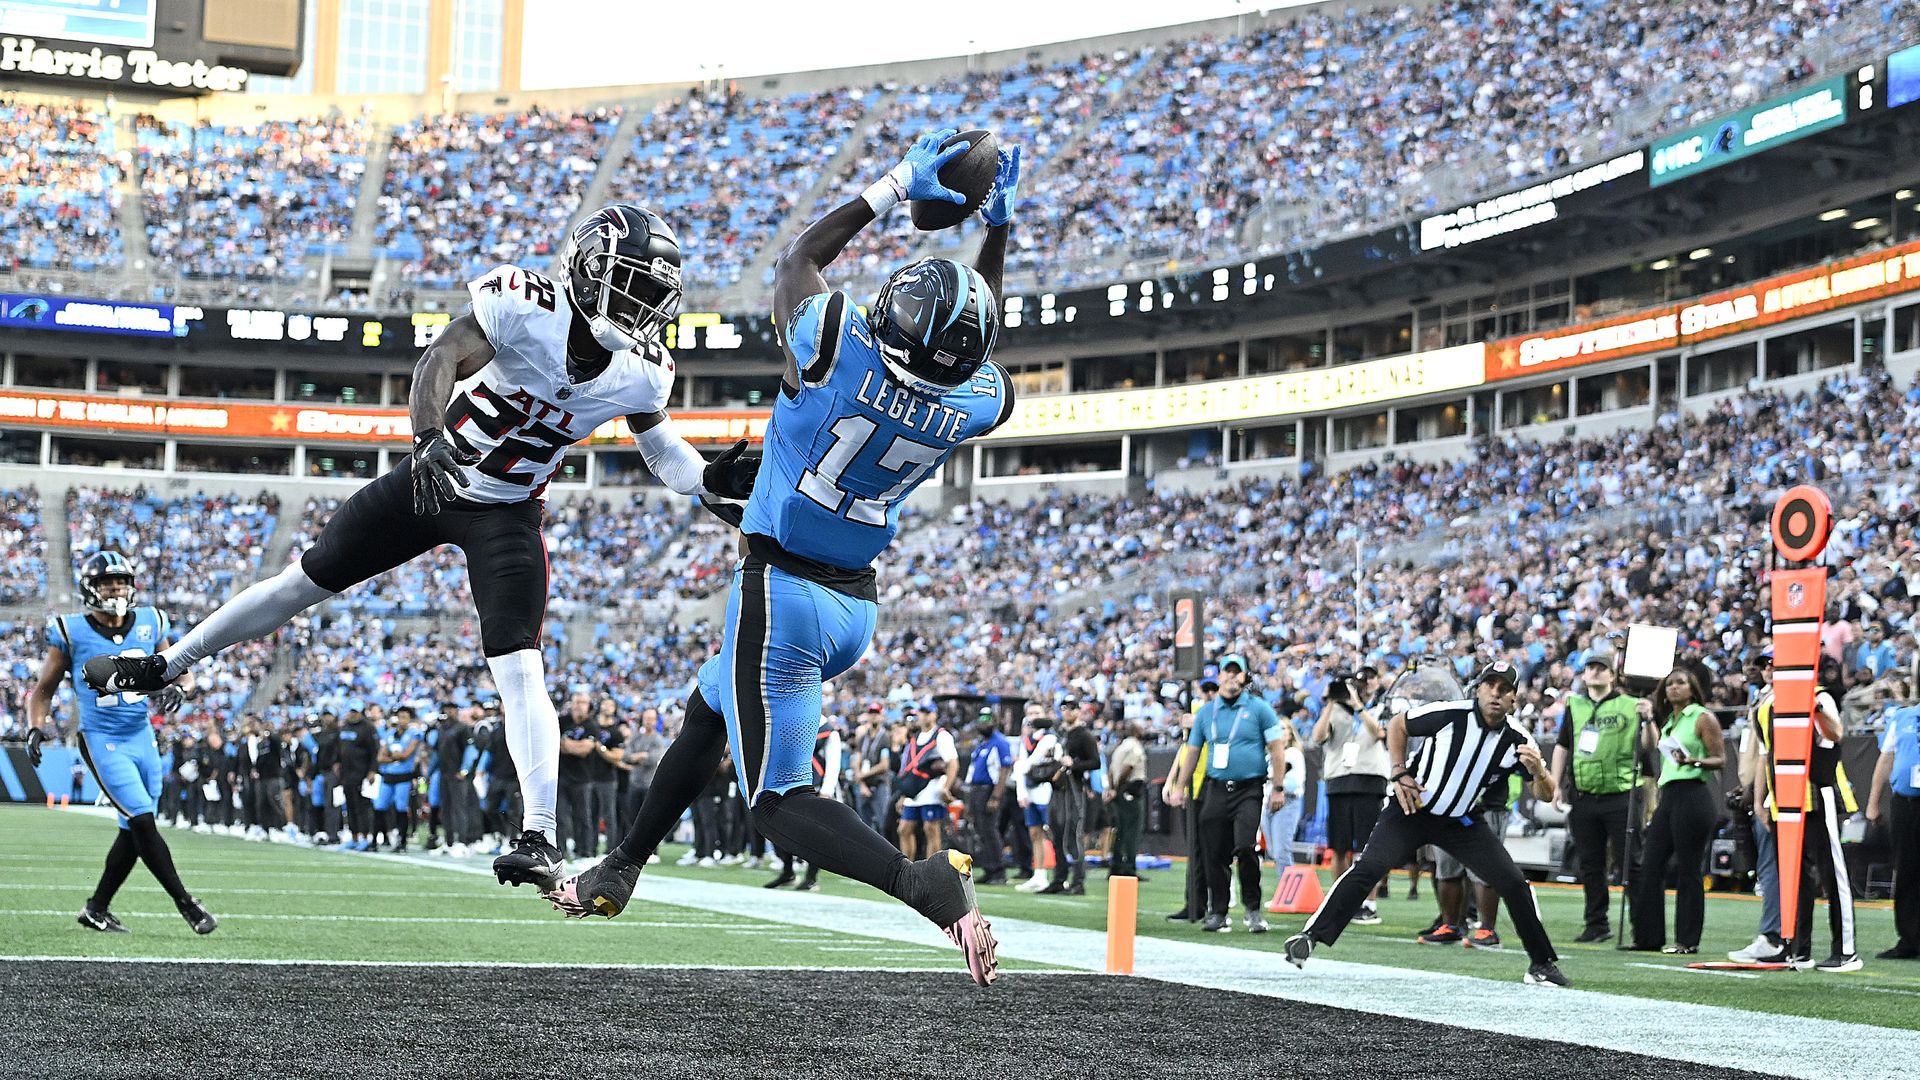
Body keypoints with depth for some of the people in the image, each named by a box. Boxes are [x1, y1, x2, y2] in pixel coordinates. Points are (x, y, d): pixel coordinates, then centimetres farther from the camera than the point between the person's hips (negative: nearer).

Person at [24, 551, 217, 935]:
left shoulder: (149, 624, 3)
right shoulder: (72, 633, -7)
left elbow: (181, 674, 11)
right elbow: (44, 688, 4)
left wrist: (176, 689, -12)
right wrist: (35, 728, -11)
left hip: (143, 738, 5)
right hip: (102, 742, -5)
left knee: (133, 831, 9)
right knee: (143, 822, -14)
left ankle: (97, 909, 23)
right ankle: (185, 903, -6)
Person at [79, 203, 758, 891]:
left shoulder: (641, 373, -12)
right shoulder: (522, 305, -24)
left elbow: (658, 443, 5)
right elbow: (441, 359, -28)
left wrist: (708, 478, -13)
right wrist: (429, 437, -44)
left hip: (506, 516, 0)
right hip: (433, 480, 0)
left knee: (518, 668, -16)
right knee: (306, 580, 10)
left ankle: (540, 839, -15)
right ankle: (164, 665, 28)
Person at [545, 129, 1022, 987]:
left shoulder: (834, 347, -23)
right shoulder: (976, 405, -10)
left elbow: (798, 258, -2)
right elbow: (967, 345, 16)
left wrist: (894, 188, 3)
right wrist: (998, 225, 14)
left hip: (781, 588, -7)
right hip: (856, 604, 7)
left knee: (780, 802, -5)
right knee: (709, 712, 28)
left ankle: (926, 884, -26)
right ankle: (619, 873, 38)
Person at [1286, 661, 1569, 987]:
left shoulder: (1517, 741, -11)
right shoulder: (1450, 715, -19)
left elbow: (1546, 795, -9)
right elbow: (1396, 725, -2)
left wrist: (1537, 771, -31)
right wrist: (1400, 774, -9)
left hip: (1461, 822, 3)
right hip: (1411, 810, -3)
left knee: (1514, 882, -5)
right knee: (1369, 868, -20)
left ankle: (1542, 964, 9)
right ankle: (1310, 936, -16)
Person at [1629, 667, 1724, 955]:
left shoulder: (1703, 718, -2)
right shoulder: (1668, 721, 19)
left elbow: (1720, 759, -6)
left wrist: (1694, 761, -22)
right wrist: (1648, 718, 19)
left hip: (1693, 796, -8)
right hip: (1669, 796, 8)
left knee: (1688, 871, -5)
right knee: (1650, 866, 5)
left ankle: (1688, 940, 0)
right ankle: (1649, 937, 10)